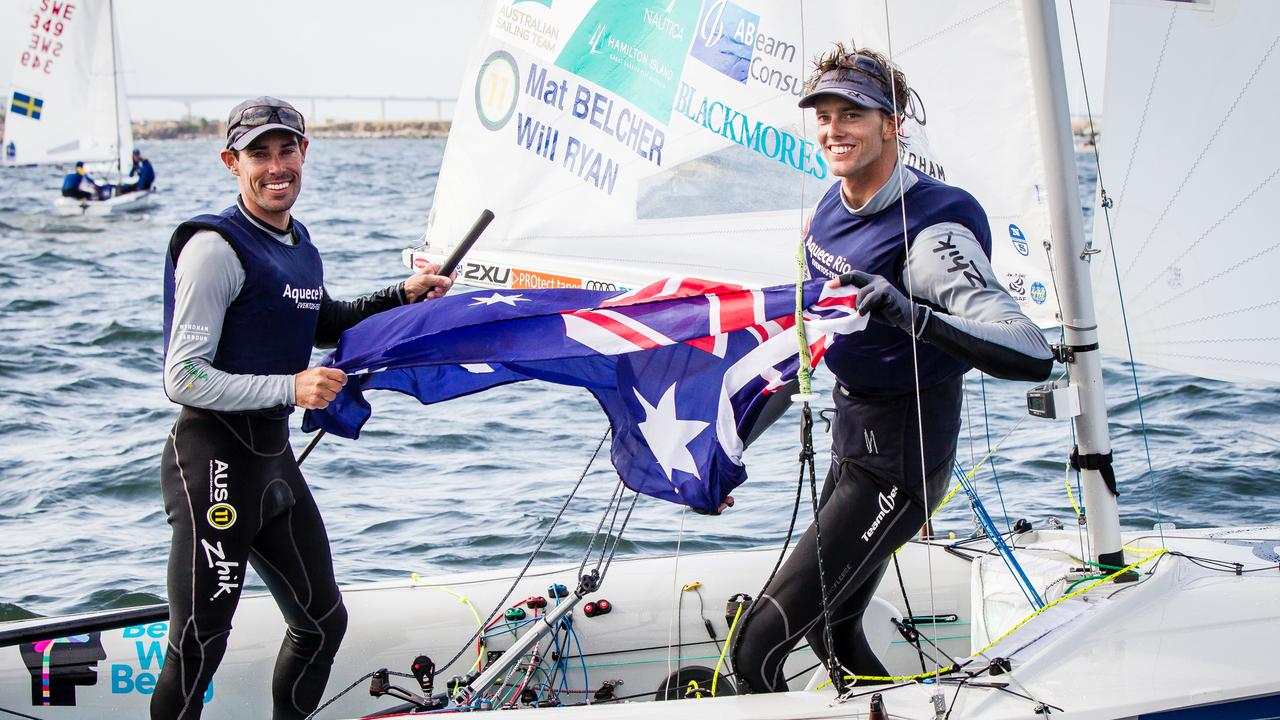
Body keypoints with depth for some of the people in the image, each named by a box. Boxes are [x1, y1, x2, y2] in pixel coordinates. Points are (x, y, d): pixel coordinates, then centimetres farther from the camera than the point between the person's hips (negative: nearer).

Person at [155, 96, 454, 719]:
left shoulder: (299, 242, 13)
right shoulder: (216, 247, -14)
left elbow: (320, 327, 32)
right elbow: (184, 379, -18)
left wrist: (403, 296, 22)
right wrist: (290, 387, -23)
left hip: (275, 456, 9)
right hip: (213, 457, -9)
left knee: (322, 621, 18)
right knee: (198, 648, -8)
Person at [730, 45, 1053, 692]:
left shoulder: (932, 234, -26)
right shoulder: (834, 204, 1)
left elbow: (1033, 354, -39)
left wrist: (911, 314, -51)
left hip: (896, 466, -9)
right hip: (851, 440, 9)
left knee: (756, 653, -14)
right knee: (830, 631, 23)